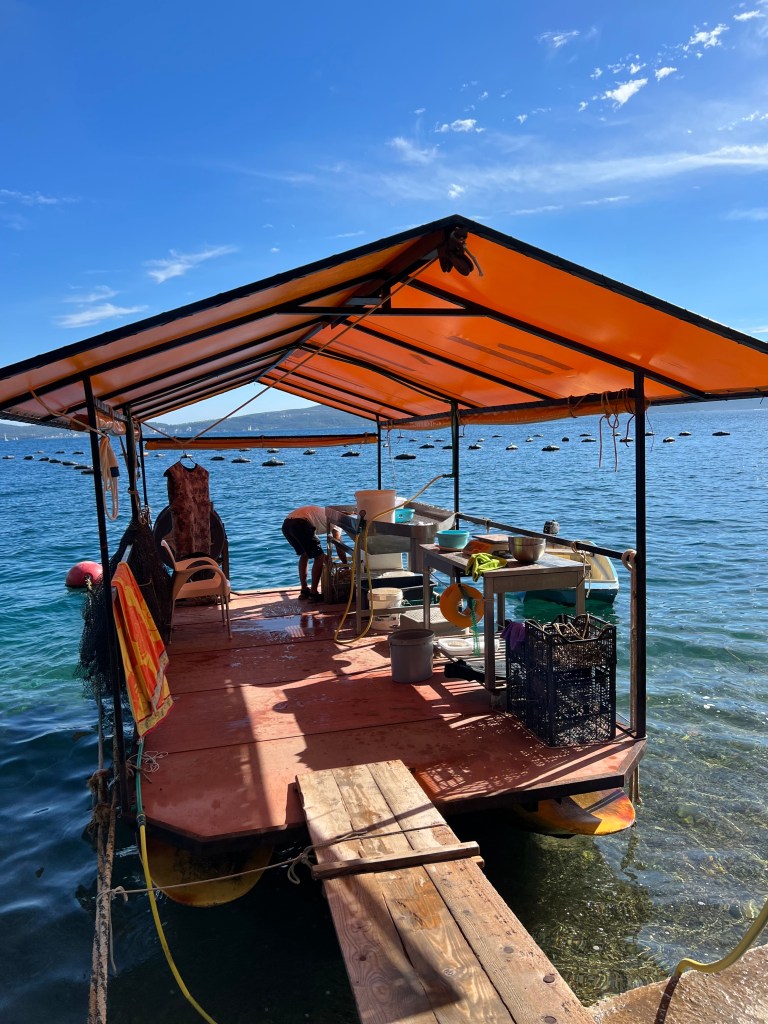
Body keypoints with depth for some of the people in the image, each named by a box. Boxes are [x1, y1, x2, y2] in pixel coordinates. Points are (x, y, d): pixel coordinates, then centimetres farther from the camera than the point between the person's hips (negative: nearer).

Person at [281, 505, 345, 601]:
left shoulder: (323, 514, 36)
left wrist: (325, 558, 37)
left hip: (286, 524, 9)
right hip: (300, 524, -9)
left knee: (304, 554, 26)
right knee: (319, 557, 6)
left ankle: (304, 591, 27)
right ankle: (313, 593, 8)